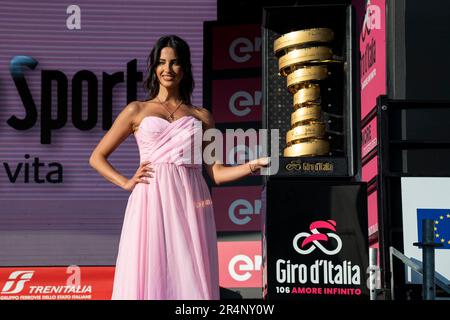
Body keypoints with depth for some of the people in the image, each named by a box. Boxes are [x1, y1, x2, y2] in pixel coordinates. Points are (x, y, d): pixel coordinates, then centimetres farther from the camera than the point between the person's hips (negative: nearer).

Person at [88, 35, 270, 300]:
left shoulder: (201, 117, 16)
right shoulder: (138, 111, 12)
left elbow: (216, 172, 11)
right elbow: (97, 157, 14)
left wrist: (254, 165, -4)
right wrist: (126, 182, 0)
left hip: (190, 205, 1)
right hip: (152, 204, -1)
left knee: (189, 278, -3)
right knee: (150, 277, -5)